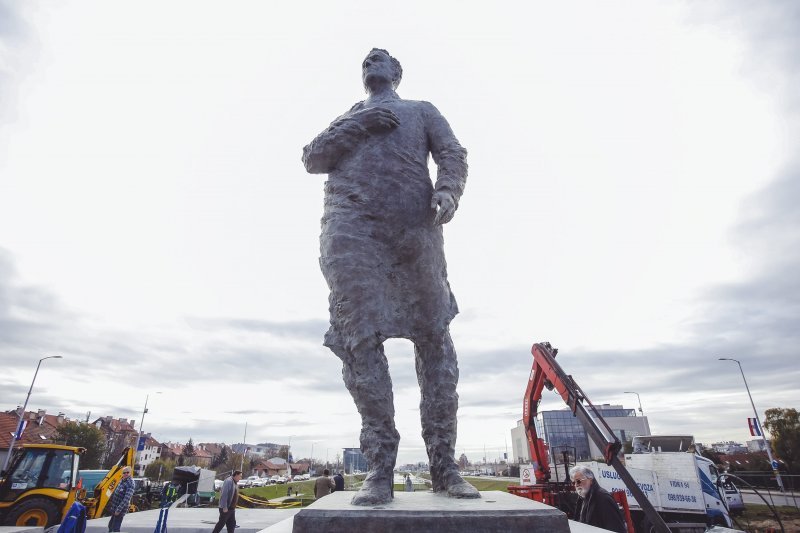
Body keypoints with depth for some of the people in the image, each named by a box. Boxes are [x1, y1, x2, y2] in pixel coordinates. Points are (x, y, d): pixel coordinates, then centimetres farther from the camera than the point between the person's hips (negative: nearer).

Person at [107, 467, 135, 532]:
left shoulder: (130, 484, -23)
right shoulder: (122, 481, 6)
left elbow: (126, 499, -27)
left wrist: (118, 510, -27)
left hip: (120, 510, -9)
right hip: (114, 508, 9)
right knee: (110, 525, 23)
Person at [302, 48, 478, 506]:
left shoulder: (422, 110, 28)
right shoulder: (346, 118, 34)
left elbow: (452, 153, 11)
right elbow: (313, 158, 19)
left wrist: (447, 192, -11)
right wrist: (357, 125, 6)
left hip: (415, 225, 0)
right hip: (351, 225, 1)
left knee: (434, 336, -6)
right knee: (359, 337, -11)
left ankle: (444, 464, 2)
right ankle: (381, 466, -4)